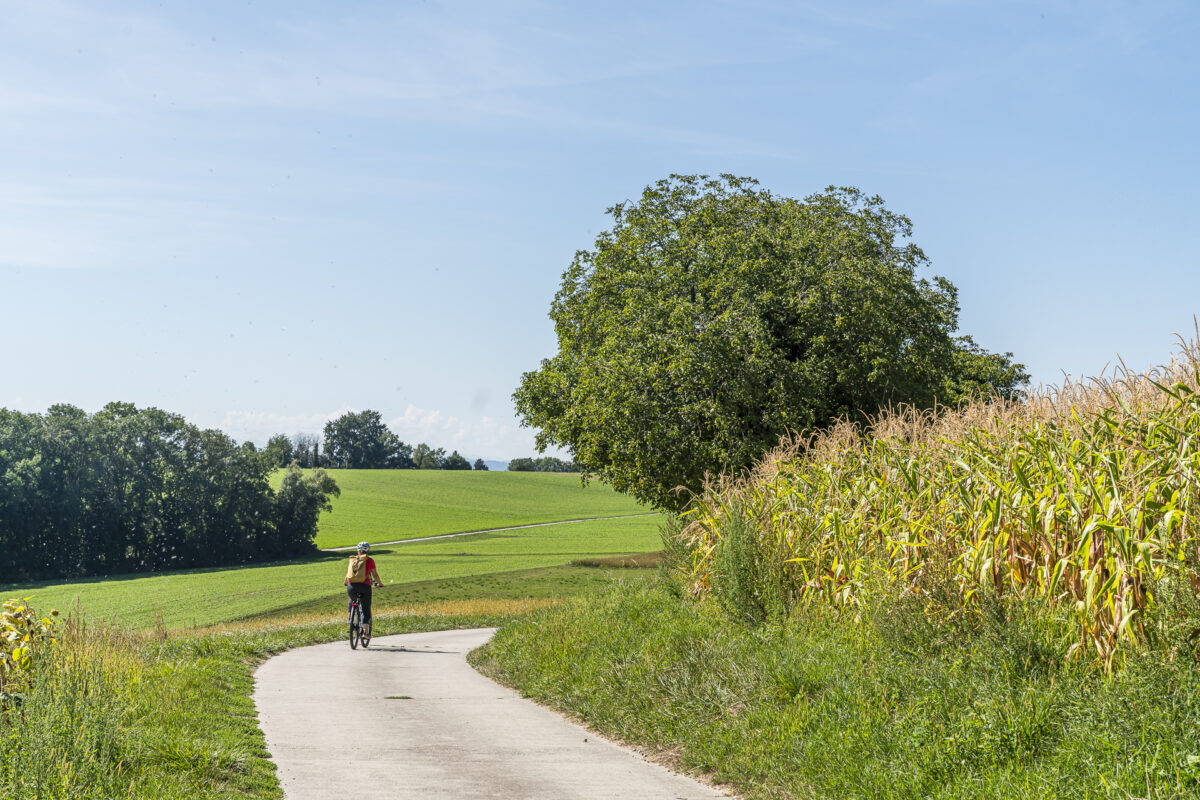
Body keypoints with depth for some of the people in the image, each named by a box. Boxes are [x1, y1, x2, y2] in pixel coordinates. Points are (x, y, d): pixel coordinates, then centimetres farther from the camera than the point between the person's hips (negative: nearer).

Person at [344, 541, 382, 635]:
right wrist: (379, 583, 30)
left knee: (352, 601, 36)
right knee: (366, 609, 7)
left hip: (351, 587, 3)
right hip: (364, 586, -3)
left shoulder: (352, 559, 14)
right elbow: (375, 575, 11)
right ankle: (366, 631, -3)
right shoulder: (369, 560, 5)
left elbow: (348, 573, 25)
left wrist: (345, 582, 44)